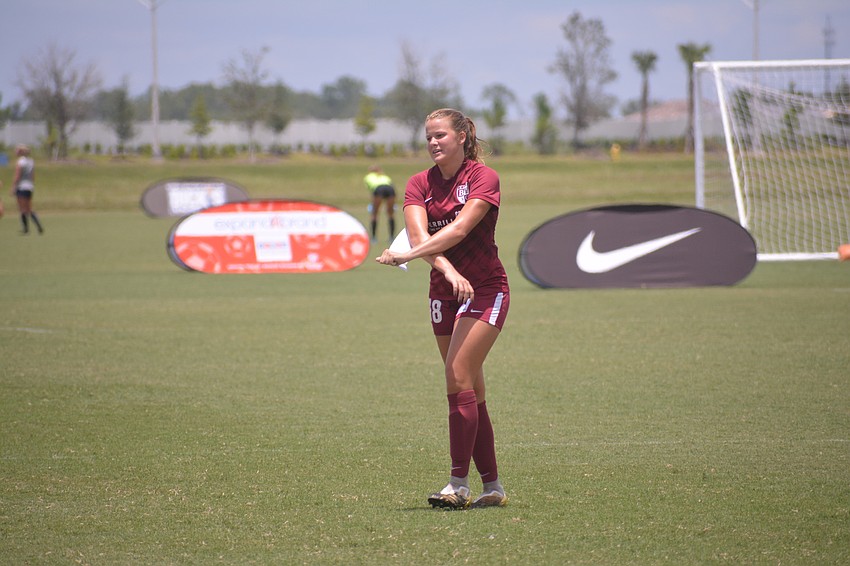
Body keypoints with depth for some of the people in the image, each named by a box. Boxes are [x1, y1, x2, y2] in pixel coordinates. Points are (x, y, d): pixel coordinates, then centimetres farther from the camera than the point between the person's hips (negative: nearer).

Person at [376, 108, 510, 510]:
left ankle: (459, 485, -15)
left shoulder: (483, 178, -10)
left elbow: (459, 228, -24)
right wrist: (449, 270, -31)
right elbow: (419, 235, -12)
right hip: (444, 292, 6)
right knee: (470, 390, 5)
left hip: (484, 289, -6)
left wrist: (407, 255, -34)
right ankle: (492, 487, 9)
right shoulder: (419, 184, 5)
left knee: (458, 377, -17)